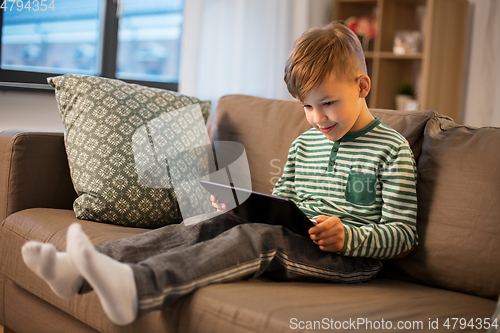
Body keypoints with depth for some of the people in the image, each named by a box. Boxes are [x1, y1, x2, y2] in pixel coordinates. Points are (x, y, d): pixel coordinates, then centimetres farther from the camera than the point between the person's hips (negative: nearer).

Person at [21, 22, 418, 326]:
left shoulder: (393, 149, -2)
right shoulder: (304, 145, 18)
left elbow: (404, 233, -4)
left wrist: (346, 236, -21)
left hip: (353, 258, -6)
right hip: (292, 240, 6)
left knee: (257, 238, -35)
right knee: (204, 228, -17)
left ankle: (136, 289, -54)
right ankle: (77, 271, -29)